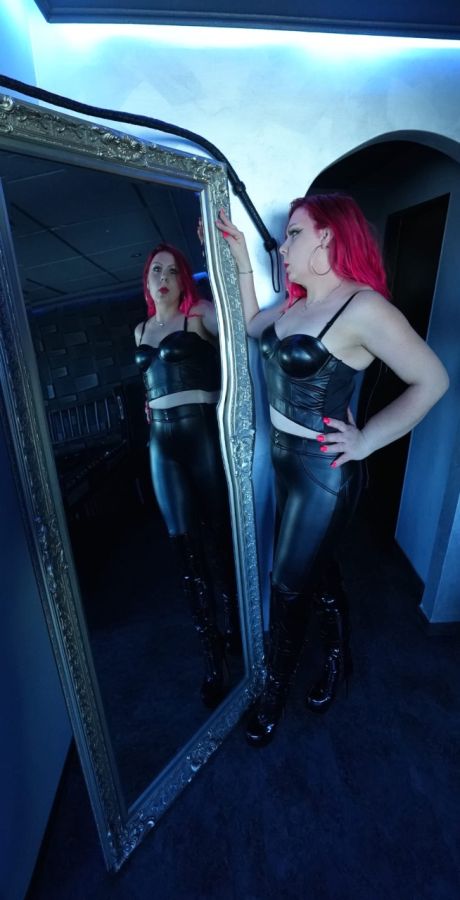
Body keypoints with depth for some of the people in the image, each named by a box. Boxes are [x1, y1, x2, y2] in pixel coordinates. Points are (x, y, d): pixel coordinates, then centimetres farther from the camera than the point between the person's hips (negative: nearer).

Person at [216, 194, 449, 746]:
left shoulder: (362, 307, -18)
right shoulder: (297, 303, 6)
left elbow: (432, 380, -15)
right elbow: (251, 325, 21)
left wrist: (367, 440, -16)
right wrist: (242, 263, 11)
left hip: (324, 471, -8)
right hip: (285, 457, 8)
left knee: (288, 585, 7)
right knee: (316, 564, 23)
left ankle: (274, 692, 35)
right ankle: (337, 657, 49)